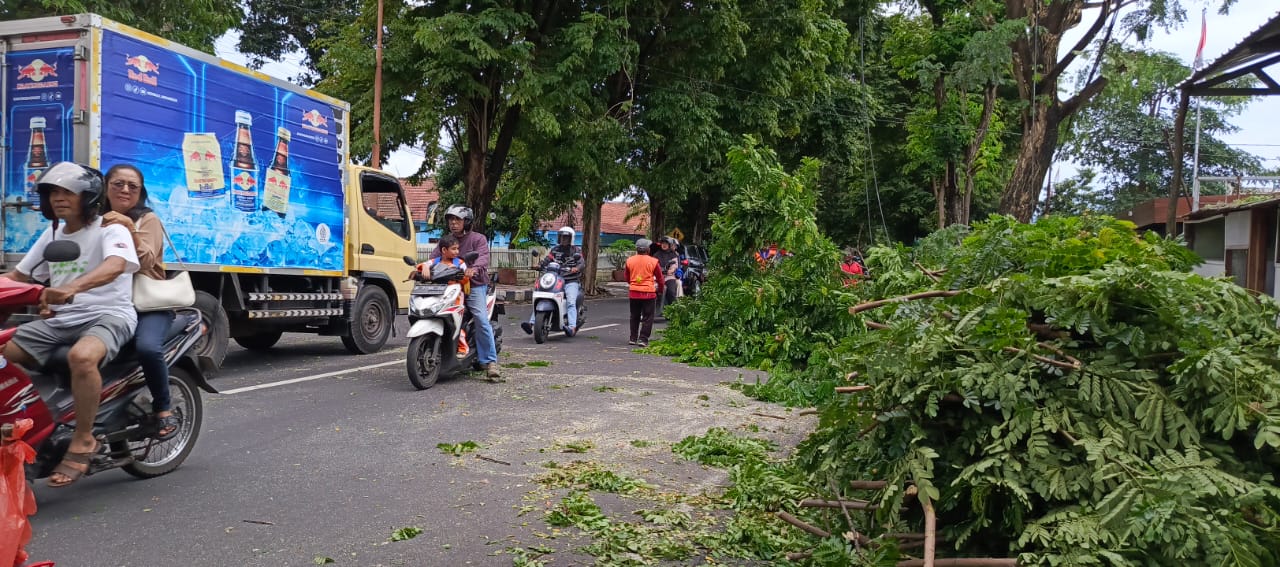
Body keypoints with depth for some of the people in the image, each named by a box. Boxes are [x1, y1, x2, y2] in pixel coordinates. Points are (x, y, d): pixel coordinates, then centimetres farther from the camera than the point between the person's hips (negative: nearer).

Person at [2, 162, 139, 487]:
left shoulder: (111, 229, -5)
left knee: (82, 356, -38)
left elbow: (114, 266, -27)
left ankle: (83, 441, -23)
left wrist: (72, 286, -46)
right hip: (60, 319, 8)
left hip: (108, 315, -8)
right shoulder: (51, 235, 19)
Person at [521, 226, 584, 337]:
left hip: (571, 282, -4)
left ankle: (572, 327, -39)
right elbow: (547, 259, 4)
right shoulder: (555, 250, 17)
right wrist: (539, 265, -18)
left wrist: (577, 268, -30)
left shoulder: (576, 250, 8)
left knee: (571, 302, -27)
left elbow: (582, 263, -6)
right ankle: (531, 323, -18)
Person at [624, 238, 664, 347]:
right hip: (648, 293, -4)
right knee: (647, 317, 3)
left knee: (634, 317, 16)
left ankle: (633, 338, 19)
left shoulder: (629, 261, 1)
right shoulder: (653, 261, -8)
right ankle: (643, 339, -3)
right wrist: (660, 290, 20)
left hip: (633, 293, 4)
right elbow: (659, 278, 2)